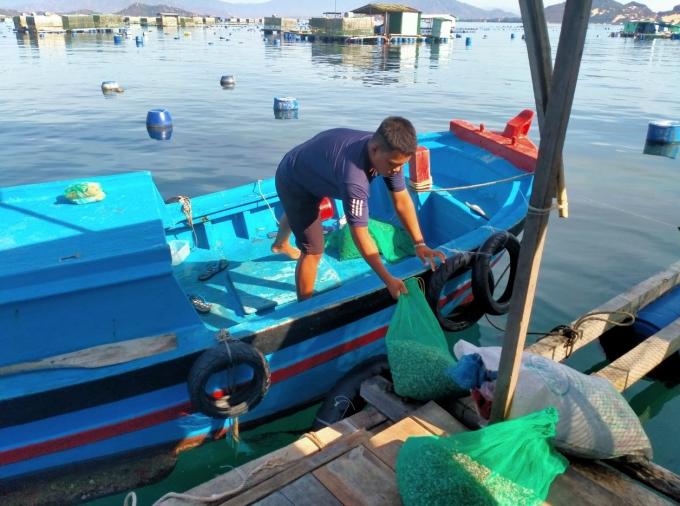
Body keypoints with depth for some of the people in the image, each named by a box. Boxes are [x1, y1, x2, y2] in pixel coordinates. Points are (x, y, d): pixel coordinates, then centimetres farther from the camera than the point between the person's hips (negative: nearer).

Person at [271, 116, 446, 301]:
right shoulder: (353, 177, -48)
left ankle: (281, 244, 70)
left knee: (297, 213, 37)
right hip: (294, 182, -8)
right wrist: (388, 279, -39)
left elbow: (402, 200, -15)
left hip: (312, 170, 9)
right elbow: (360, 235, -43)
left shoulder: (388, 153, -24)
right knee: (312, 251, -10)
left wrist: (420, 243, -22)